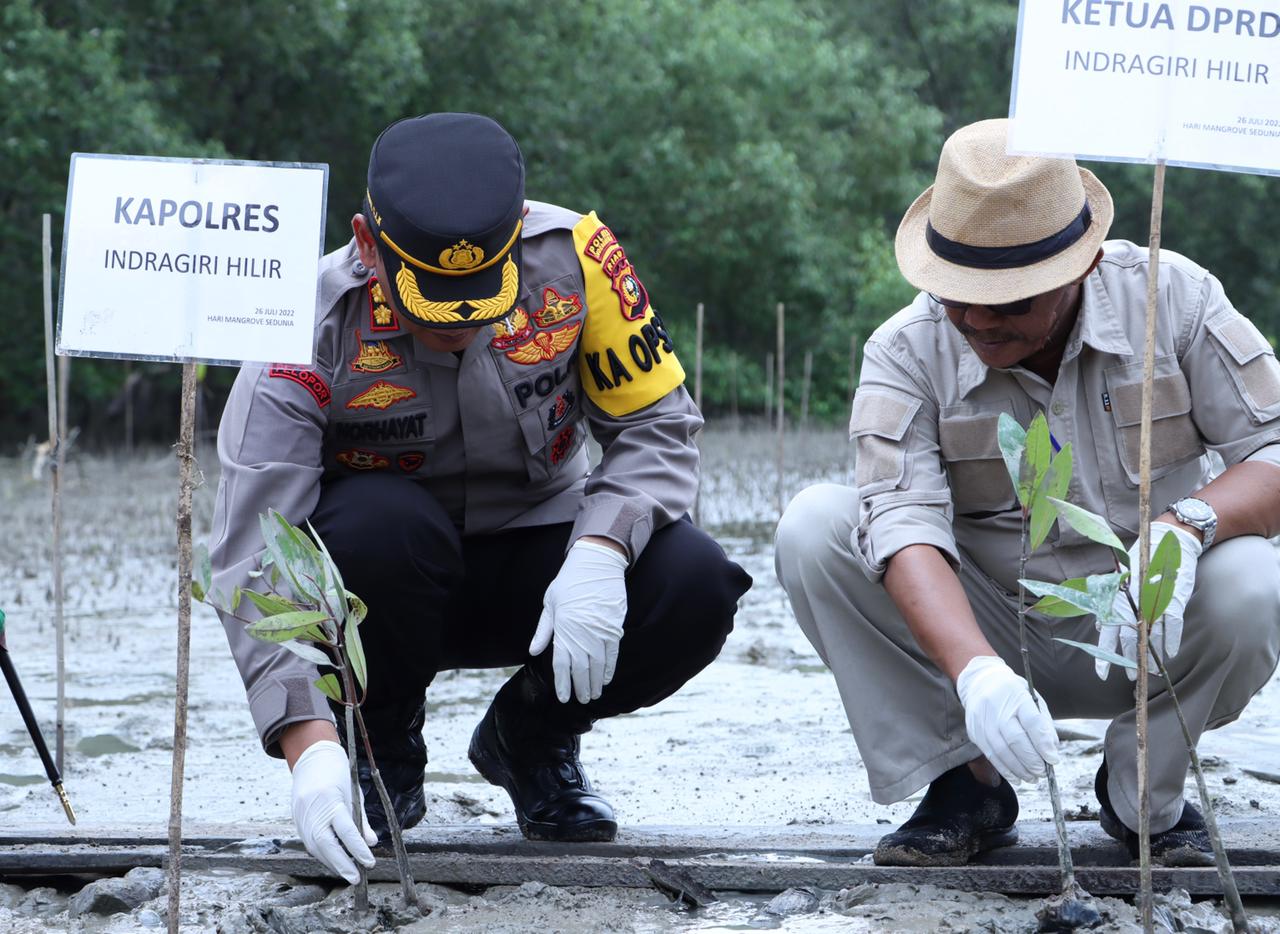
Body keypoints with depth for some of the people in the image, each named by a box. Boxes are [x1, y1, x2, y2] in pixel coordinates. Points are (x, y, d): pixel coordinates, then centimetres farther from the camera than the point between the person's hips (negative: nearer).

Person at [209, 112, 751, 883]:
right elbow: (254, 565, -30)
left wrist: (600, 552, -31)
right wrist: (310, 745, -42)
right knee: (382, 524, -37)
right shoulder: (311, 332, -25)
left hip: (533, 561, 2)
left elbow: (657, 426, -11)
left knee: (693, 587, -26)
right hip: (388, 583, -2)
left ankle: (532, 734, 4)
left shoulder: (571, 257, -19)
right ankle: (381, 738, -5)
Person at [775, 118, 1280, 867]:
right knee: (814, 528, -22)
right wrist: (976, 670, -46)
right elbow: (905, 523, -27)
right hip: (987, 630, 0)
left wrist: (1185, 524, -36)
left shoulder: (1171, 297, -11)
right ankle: (967, 781, -10)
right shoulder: (908, 351, -12)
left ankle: (1144, 791, -3)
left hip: (1148, 638, 0)